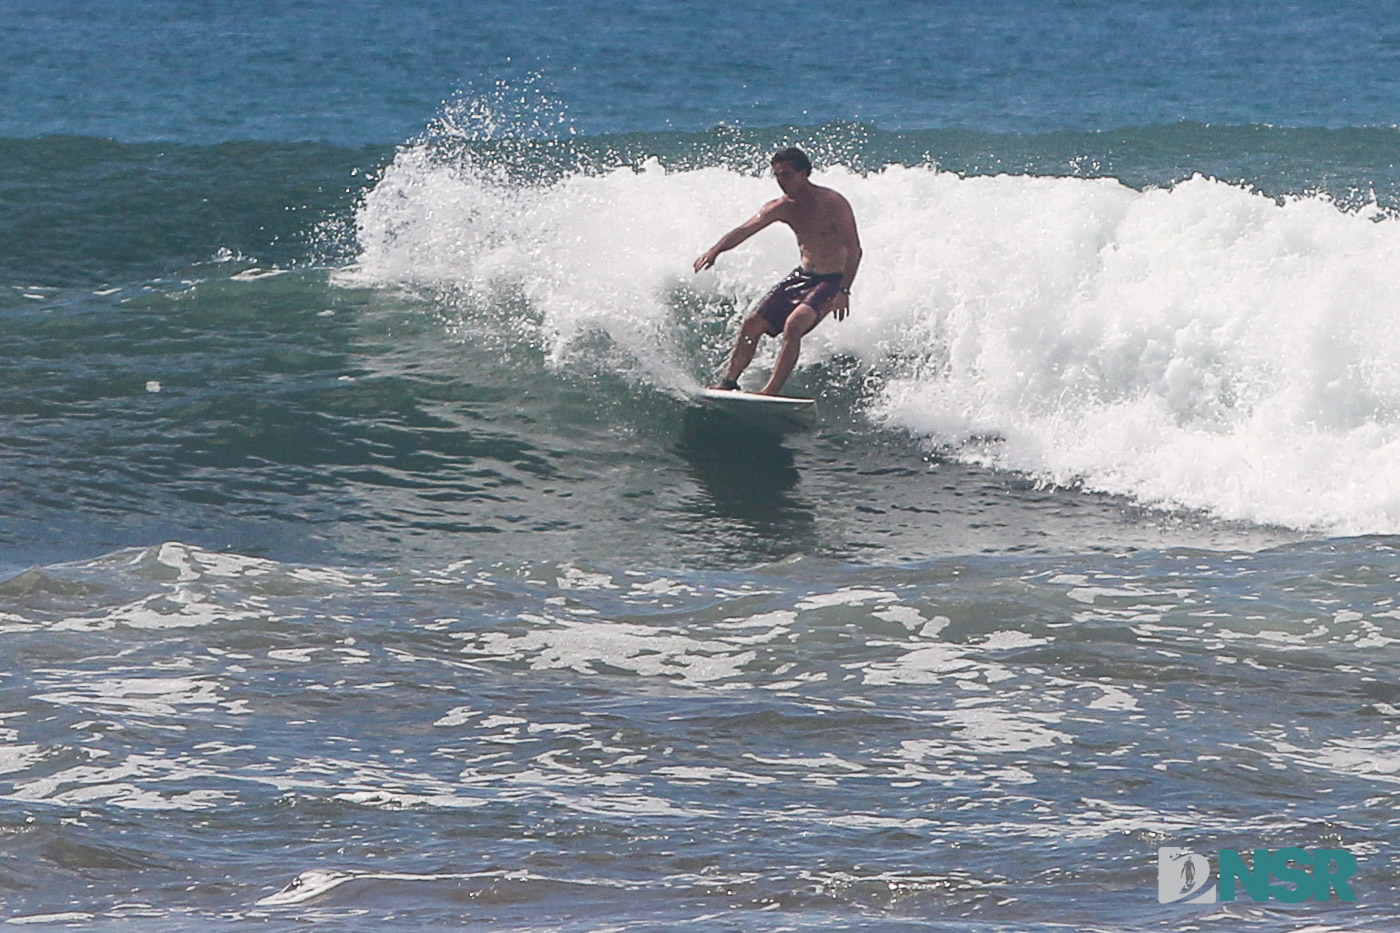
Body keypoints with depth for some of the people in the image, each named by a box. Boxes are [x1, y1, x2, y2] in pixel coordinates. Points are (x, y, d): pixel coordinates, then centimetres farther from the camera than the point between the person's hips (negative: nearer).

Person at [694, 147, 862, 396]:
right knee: (752, 323, 0)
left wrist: (843, 291, -30)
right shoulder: (782, 208, 0)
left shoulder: (833, 204, -18)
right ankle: (729, 380, 10)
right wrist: (715, 250, -29)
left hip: (830, 282, -7)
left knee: (793, 324, -29)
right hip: (802, 275, 7)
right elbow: (745, 230, -12)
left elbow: (854, 250, -20)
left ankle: (772, 390, -28)